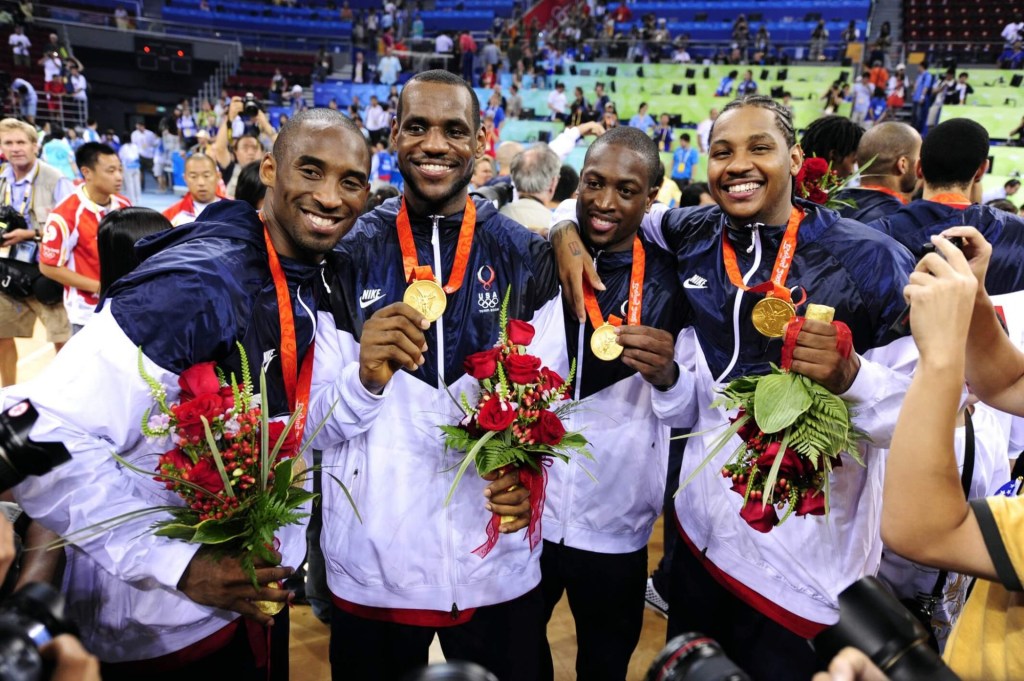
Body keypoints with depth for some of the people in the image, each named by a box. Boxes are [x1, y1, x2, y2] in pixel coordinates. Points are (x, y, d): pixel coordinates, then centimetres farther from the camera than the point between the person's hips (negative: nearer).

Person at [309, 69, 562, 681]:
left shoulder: (526, 257, -2)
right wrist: (365, 378, -25)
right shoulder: (347, 256, -4)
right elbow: (315, 428, -4)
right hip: (370, 565, 0)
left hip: (498, 563, 1)